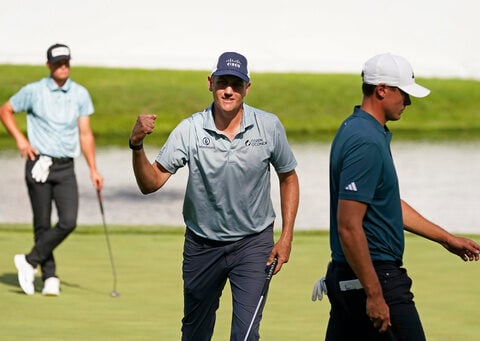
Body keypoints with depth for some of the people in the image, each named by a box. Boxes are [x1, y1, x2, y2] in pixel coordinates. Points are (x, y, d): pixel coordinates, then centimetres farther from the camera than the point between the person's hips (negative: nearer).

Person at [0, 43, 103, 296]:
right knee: (43, 224, 0)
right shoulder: (34, 91, -2)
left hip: (65, 168, 2)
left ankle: (30, 262, 1)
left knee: (68, 222, -12)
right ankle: (50, 278, 8)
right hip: (39, 164, -2)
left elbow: (85, 134, 8)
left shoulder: (80, 94, 6)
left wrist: (93, 170, 4)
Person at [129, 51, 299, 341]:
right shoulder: (190, 130, -12)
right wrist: (137, 146, -32)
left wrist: (287, 236, -1)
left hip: (253, 243, -1)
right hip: (202, 245, 1)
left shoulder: (269, 126, -9)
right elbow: (151, 183, -14)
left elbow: (288, 178, 6)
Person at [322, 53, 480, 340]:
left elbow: (390, 205, 25)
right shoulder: (367, 143, -18)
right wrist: (374, 294, -23)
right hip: (372, 276, -10)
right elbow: (349, 227, -23)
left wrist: (446, 239, 26)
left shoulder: (356, 130, 15)